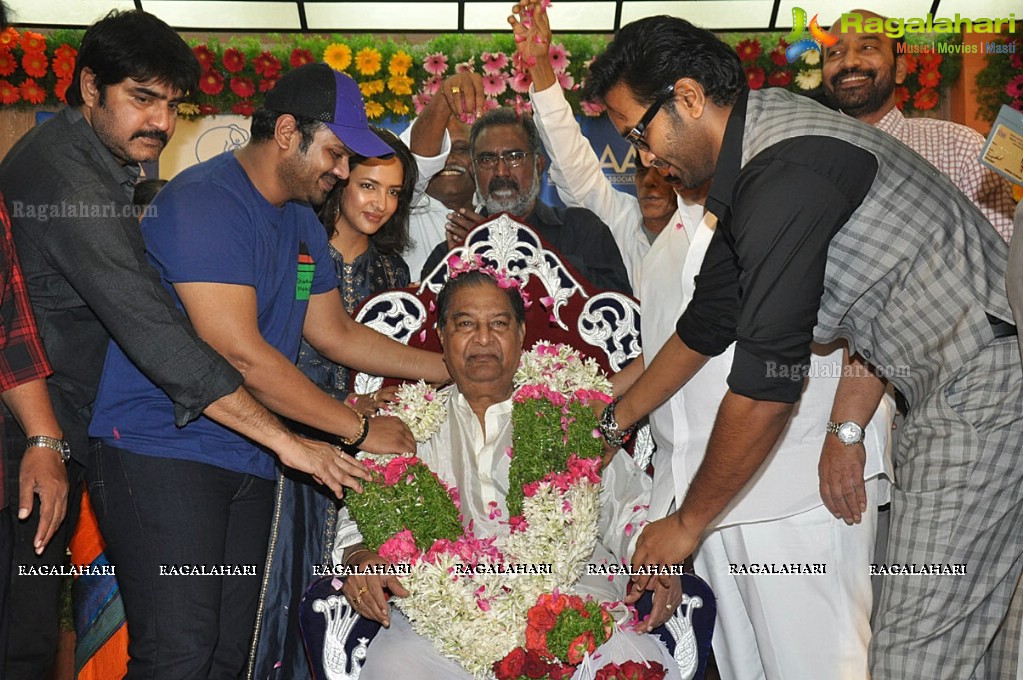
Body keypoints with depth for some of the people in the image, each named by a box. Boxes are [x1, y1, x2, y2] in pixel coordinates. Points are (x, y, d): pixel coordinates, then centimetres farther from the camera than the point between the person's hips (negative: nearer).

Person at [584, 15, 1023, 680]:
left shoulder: (786, 173, -23)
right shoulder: (752, 159, 10)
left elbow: (767, 383, -22)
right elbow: (708, 320, 20)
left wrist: (687, 523, -9)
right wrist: (614, 419, 27)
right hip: (948, 388, 10)